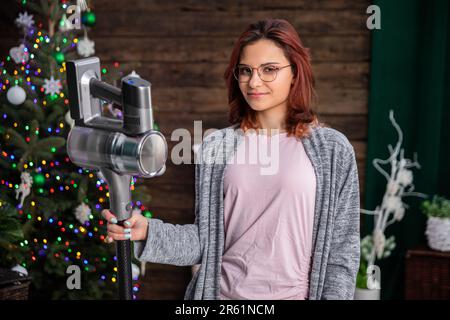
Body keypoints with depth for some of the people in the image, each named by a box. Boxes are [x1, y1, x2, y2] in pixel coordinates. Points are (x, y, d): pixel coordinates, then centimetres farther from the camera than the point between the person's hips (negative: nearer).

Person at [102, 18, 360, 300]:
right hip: (224, 292, 2)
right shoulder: (217, 146, -1)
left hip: (294, 293, -1)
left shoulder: (332, 149, -6)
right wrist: (148, 232, -13)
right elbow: (207, 240, 1)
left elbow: (342, 249, -4)